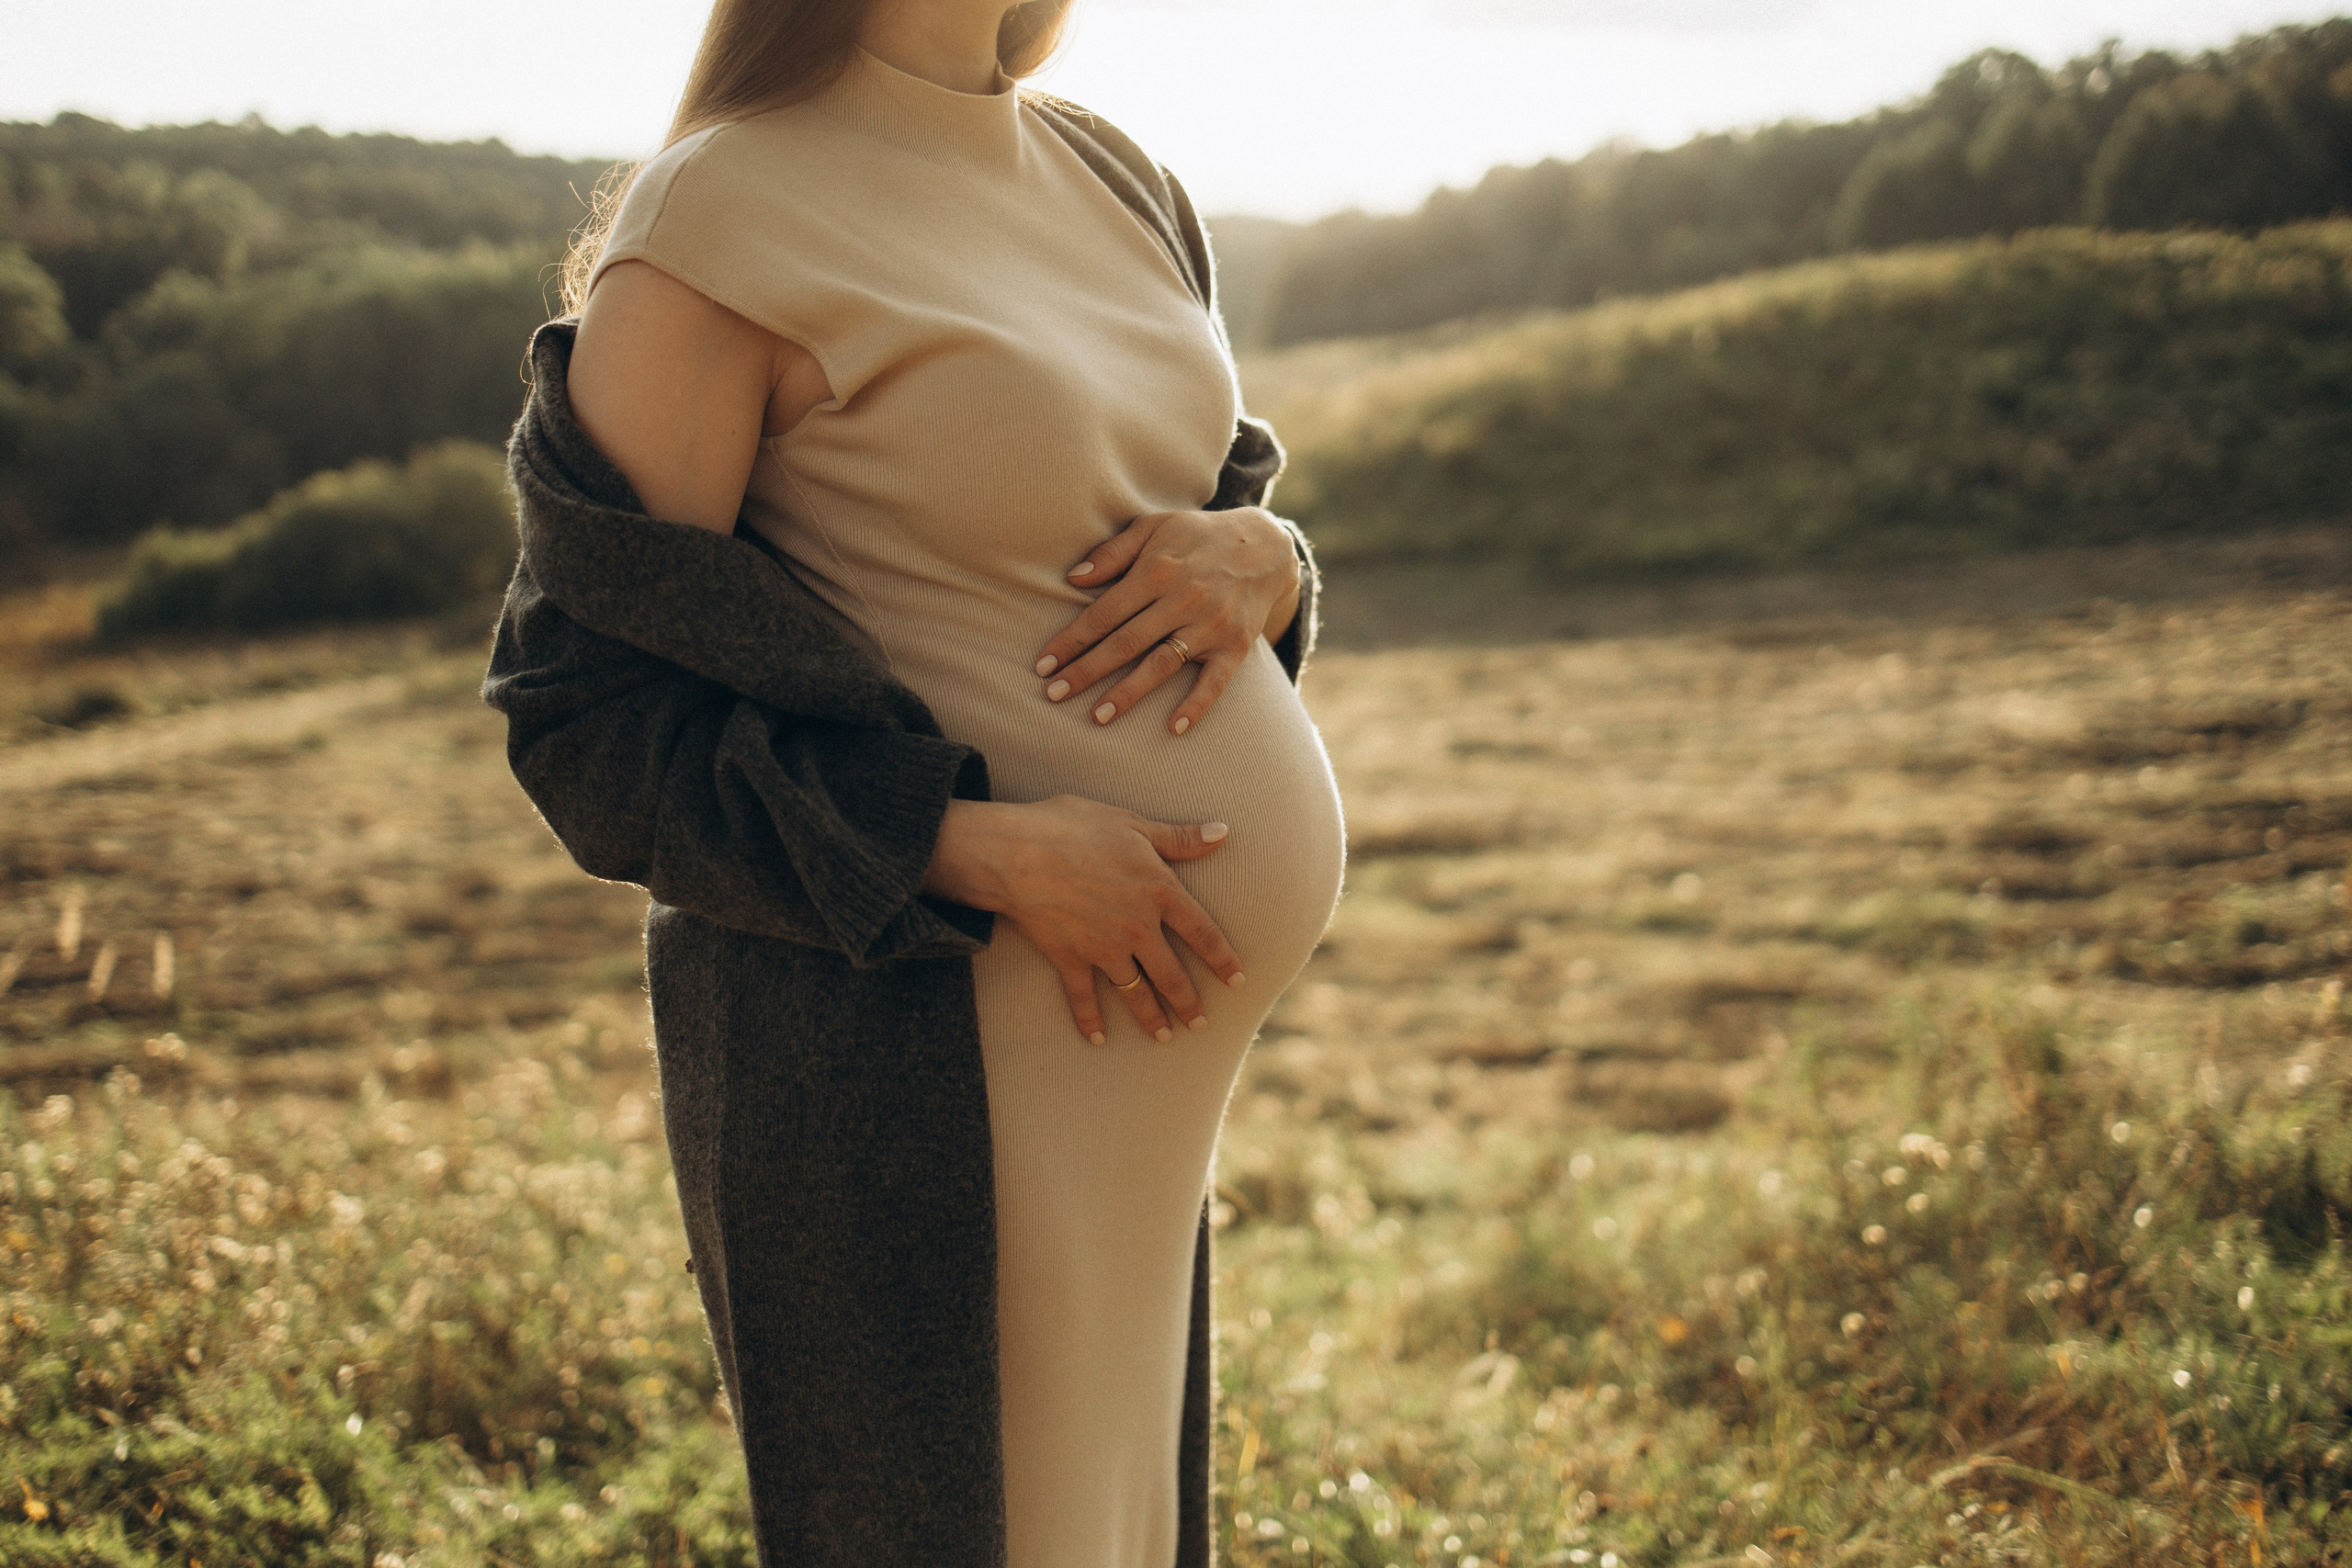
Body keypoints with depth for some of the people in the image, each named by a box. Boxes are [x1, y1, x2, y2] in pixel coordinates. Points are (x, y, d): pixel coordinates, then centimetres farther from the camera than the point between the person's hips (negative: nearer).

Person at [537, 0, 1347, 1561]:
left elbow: (1223, 483, 19)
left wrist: (1257, 559, -7)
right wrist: (994, 854, -23)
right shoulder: (711, 226, -12)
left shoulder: (1090, 168, 10)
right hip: (1016, 1007, -7)